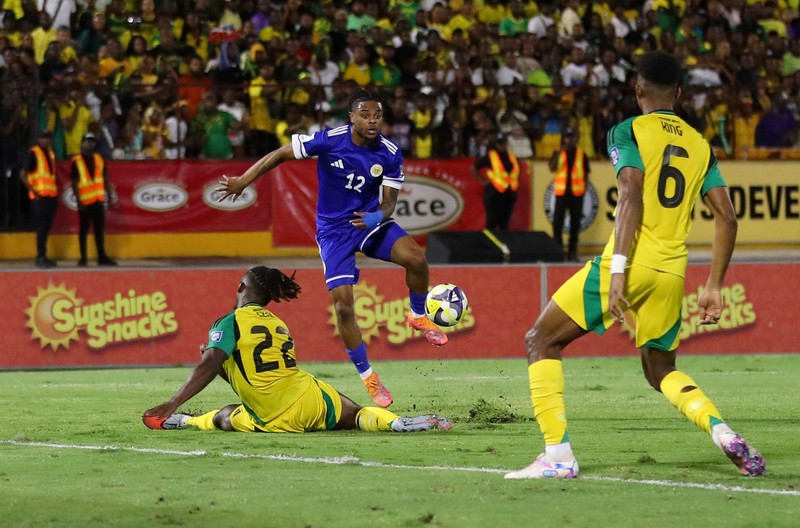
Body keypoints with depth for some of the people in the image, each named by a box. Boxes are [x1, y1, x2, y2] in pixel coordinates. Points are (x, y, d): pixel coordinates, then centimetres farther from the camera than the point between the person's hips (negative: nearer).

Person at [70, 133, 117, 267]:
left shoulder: (99, 159, 10)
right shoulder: (76, 162, -5)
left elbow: (105, 179, 14)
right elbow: (74, 183, -7)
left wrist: (109, 196, 9)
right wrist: (78, 201, -13)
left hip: (98, 200, 4)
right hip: (84, 201, -4)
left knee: (100, 229, 6)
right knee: (84, 229, 3)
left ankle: (102, 257, 10)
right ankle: (83, 258, 8)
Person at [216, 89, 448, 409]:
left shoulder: (390, 154, -10)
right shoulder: (330, 141, -18)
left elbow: (389, 200, -6)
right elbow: (281, 154, -9)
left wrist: (378, 216, -30)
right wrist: (242, 181, -9)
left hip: (371, 221, 2)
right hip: (334, 230, -2)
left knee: (415, 257, -26)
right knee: (343, 305, -11)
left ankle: (419, 316, 4)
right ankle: (367, 377, 6)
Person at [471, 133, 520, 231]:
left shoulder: (513, 158, 9)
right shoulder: (489, 157, -4)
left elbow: (517, 171, 27)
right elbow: (474, 168, -1)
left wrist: (514, 182, 13)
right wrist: (484, 181, -5)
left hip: (509, 193, 5)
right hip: (494, 194, -5)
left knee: (505, 223, 9)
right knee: (492, 223, -6)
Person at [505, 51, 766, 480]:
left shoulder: (629, 131, -1)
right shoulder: (700, 145, 15)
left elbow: (632, 198, -15)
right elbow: (727, 218, 10)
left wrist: (617, 270, -21)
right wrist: (714, 287, 14)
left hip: (633, 263, -6)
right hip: (672, 271, 6)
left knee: (542, 343, 6)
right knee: (660, 369, 24)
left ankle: (558, 456, -6)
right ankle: (723, 432, -1)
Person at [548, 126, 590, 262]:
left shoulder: (582, 154, 7)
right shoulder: (558, 153, 4)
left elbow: (586, 173, 12)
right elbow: (552, 168, -11)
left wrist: (584, 187, 0)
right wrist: (559, 153, -20)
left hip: (577, 193, 1)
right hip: (561, 191, -1)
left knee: (575, 221, 4)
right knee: (557, 221, -7)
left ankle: (572, 251, 9)